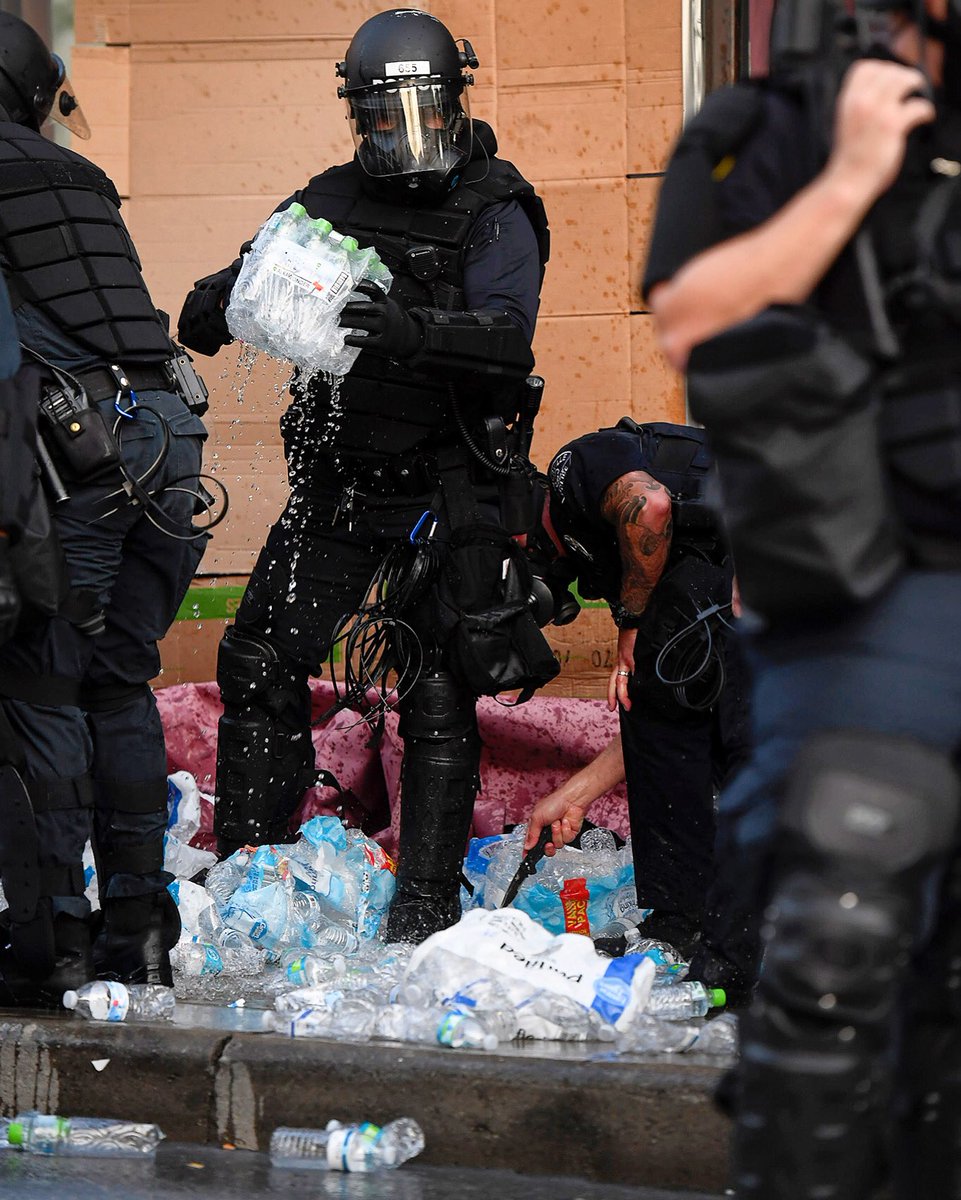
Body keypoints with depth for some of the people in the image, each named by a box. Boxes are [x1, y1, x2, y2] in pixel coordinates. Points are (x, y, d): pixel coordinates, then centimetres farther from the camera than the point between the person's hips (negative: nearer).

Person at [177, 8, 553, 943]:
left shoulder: (493, 214, -6)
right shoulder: (328, 204, 9)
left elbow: (506, 333, -21)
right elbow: (251, 281, 10)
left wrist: (411, 329, -39)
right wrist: (214, 306, -16)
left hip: (448, 488, -4)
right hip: (338, 480, 4)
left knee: (438, 694, -2)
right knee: (261, 664, -1)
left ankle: (426, 903, 4)